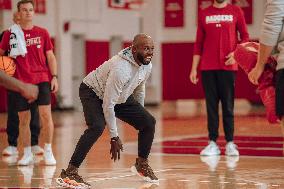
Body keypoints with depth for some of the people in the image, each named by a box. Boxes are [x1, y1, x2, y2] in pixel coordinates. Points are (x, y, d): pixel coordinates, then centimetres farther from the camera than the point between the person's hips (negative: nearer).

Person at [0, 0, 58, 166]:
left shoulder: (42, 33, 6)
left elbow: (50, 56, 9)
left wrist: (54, 77, 0)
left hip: (42, 79, 0)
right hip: (21, 82, 0)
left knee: (45, 114, -10)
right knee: (24, 118, 3)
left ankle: (48, 152, 3)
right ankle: (27, 154, 16)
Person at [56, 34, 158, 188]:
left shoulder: (147, 66, -10)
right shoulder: (120, 68, -36)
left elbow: (139, 90, 12)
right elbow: (108, 104, -32)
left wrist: (139, 114, 22)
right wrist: (114, 137, -27)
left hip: (120, 96, 8)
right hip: (93, 92, -8)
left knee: (149, 122, 0)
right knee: (97, 126, -34)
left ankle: (142, 164, 22)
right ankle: (69, 173, -31)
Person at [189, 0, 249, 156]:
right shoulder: (204, 14, 9)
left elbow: (245, 37, 6)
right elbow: (198, 43, 10)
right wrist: (194, 68, 5)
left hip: (228, 66, -1)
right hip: (207, 68, 1)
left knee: (228, 105, 0)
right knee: (211, 105, 1)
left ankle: (230, 143, 3)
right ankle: (212, 143, 3)